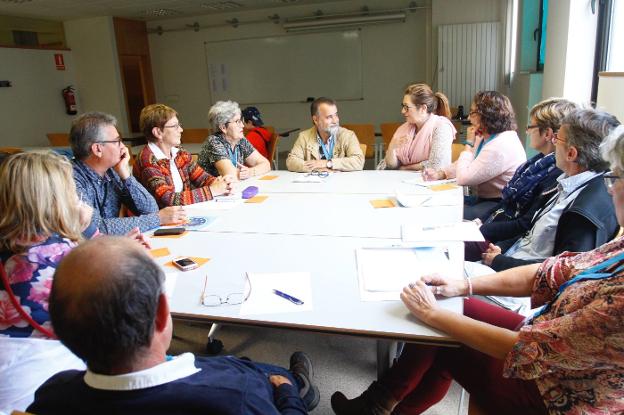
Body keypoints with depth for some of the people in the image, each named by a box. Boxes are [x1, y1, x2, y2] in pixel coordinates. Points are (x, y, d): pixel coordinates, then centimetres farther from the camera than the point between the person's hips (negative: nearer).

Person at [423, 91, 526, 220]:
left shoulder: (500, 146, -24)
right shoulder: (486, 137, 8)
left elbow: (463, 179, -23)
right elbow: (465, 163, 16)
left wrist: (469, 144, -13)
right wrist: (440, 173, -2)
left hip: (499, 206, -10)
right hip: (485, 199, 10)